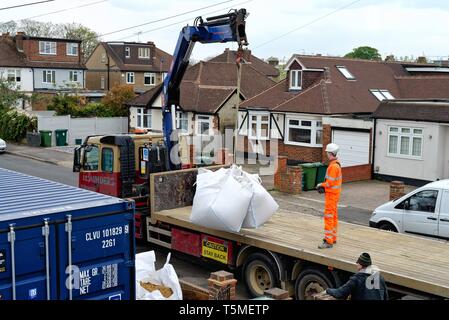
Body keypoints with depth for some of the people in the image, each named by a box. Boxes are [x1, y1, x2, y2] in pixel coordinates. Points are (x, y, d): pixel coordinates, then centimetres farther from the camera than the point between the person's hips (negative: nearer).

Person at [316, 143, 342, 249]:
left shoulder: (333, 166, -22)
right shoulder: (337, 164, 11)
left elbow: (330, 182, -24)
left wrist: (321, 185, -6)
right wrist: (323, 186, 8)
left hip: (331, 195, -11)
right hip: (335, 193, 11)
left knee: (329, 217, -9)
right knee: (334, 217, 16)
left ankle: (328, 241, -8)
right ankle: (333, 238, 25)